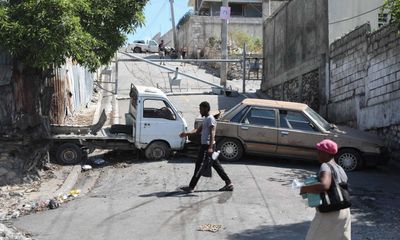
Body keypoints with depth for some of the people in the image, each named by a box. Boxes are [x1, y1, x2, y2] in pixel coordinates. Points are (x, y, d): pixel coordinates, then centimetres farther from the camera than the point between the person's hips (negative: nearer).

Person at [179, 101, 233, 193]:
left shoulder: (211, 119, -14)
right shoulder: (206, 119, 18)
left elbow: (212, 134, -22)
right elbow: (198, 130, 20)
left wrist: (210, 147, -31)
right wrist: (187, 134, 8)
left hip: (207, 146, -10)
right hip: (205, 145, 10)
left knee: (199, 165, -7)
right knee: (216, 165, 11)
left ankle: (191, 187, -4)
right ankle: (229, 183, 14)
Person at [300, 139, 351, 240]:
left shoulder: (326, 167, -16)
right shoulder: (340, 169, 10)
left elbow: (324, 186, -34)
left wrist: (305, 189, -21)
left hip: (329, 214, -8)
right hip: (344, 212, 8)